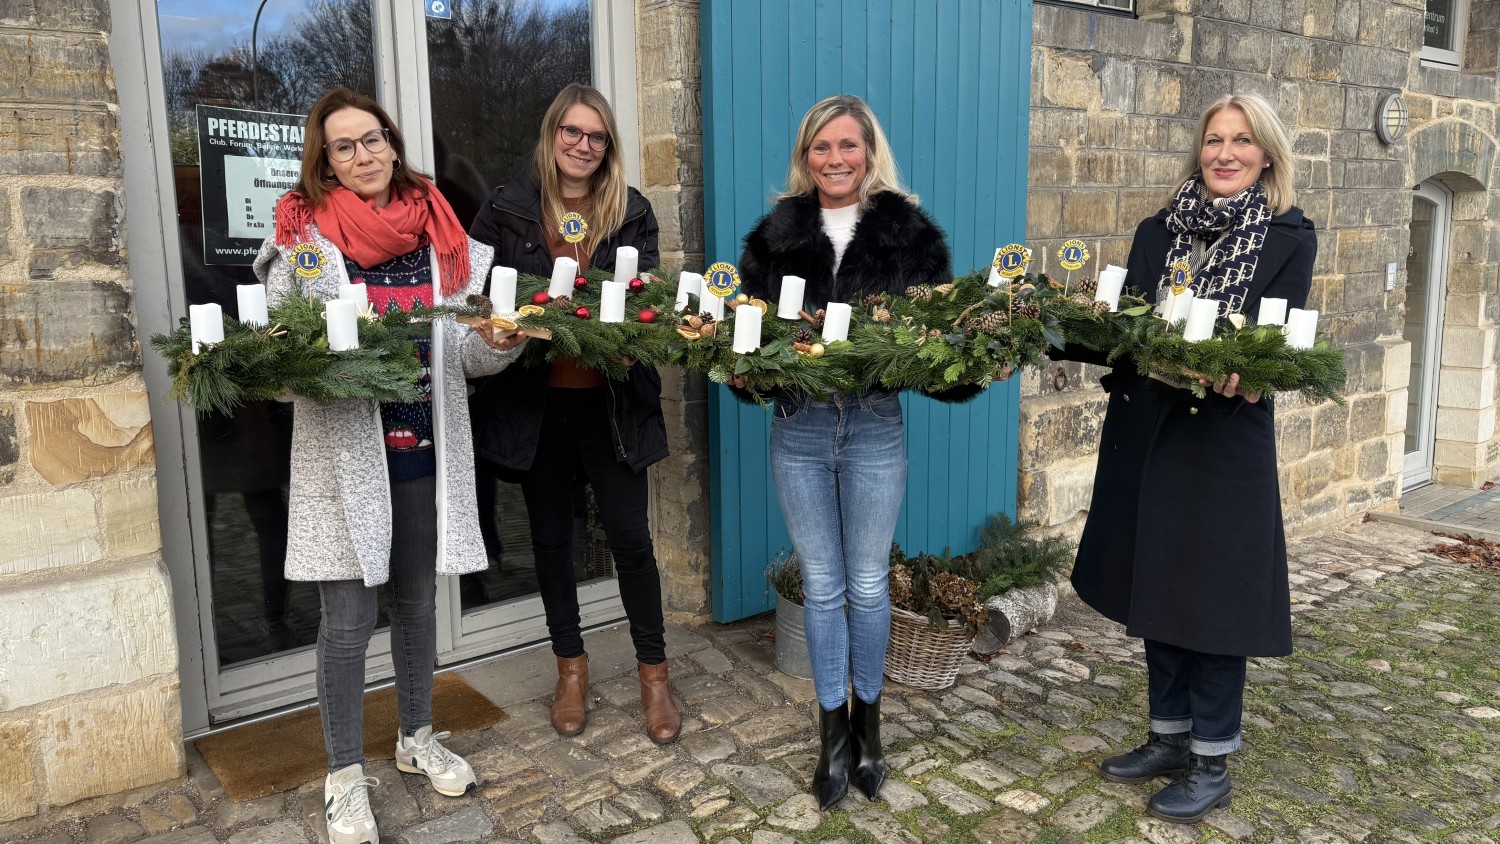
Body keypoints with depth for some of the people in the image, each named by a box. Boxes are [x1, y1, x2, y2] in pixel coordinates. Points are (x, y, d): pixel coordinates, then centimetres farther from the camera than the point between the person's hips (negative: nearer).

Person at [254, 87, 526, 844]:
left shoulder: (437, 234, 5)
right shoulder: (302, 238, -3)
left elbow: (462, 350, 7)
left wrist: (499, 343, -13)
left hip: (426, 449, 3)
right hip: (343, 453, -3)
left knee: (416, 601, 17)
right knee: (349, 619, 2)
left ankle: (418, 738, 36)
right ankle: (345, 775, 20)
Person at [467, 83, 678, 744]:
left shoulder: (632, 212, 3)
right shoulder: (508, 209, 1)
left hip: (612, 401, 0)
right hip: (536, 400, 1)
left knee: (630, 538, 3)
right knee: (551, 539, 13)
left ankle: (653, 673, 22)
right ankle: (571, 668, 32)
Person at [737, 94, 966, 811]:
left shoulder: (909, 232, 1)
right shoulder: (775, 235, 5)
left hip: (875, 428, -1)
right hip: (797, 429, 1)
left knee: (867, 584, 10)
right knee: (821, 586, 11)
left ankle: (867, 721, 32)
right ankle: (833, 732, 27)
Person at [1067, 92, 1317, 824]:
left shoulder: (1290, 236, -1)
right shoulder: (1157, 231, 9)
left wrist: (1237, 372, -29)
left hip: (1227, 440, -4)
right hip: (1146, 433, 4)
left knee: (1214, 597, 3)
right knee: (1156, 587, 12)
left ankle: (1210, 762, 19)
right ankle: (1168, 737, 29)